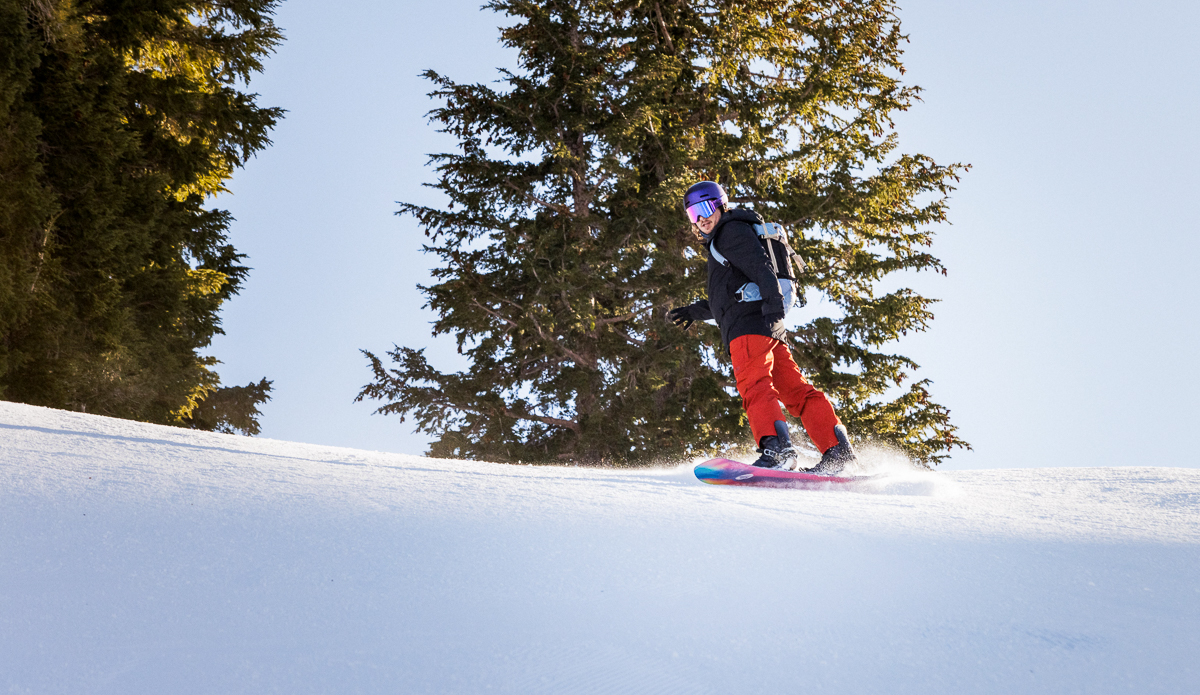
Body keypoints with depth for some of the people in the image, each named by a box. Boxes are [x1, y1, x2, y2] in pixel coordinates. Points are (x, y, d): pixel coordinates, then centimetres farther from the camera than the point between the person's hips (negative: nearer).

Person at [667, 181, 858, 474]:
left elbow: (762, 268, -13)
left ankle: (777, 448, -37)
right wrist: (694, 311, 46)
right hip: (770, 328, 10)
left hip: (750, 323, -10)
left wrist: (773, 306, -27)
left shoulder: (732, 231, 4)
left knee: (754, 386, -23)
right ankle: (837, 447, -5)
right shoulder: (719, 243, 34)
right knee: (796, 390, 1)